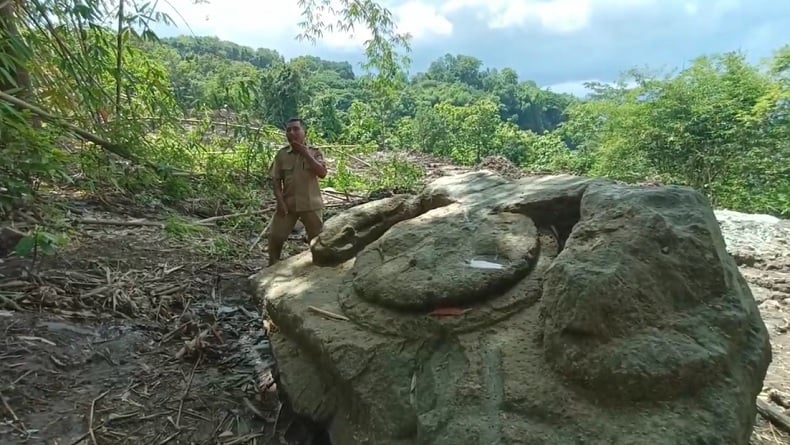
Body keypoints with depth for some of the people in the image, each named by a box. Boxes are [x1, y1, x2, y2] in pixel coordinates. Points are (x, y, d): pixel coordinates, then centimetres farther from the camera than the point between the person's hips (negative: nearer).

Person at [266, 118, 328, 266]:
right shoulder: (281, 154, 1)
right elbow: (276, 181, 3)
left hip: (310, 204, -1)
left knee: (317, 238, 10)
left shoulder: (314, 152, -4)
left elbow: (322, 173, -19)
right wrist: (280, 201, -9)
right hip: (288, 203, 2)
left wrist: (305, 153, -19)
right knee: (275, 236, 3)